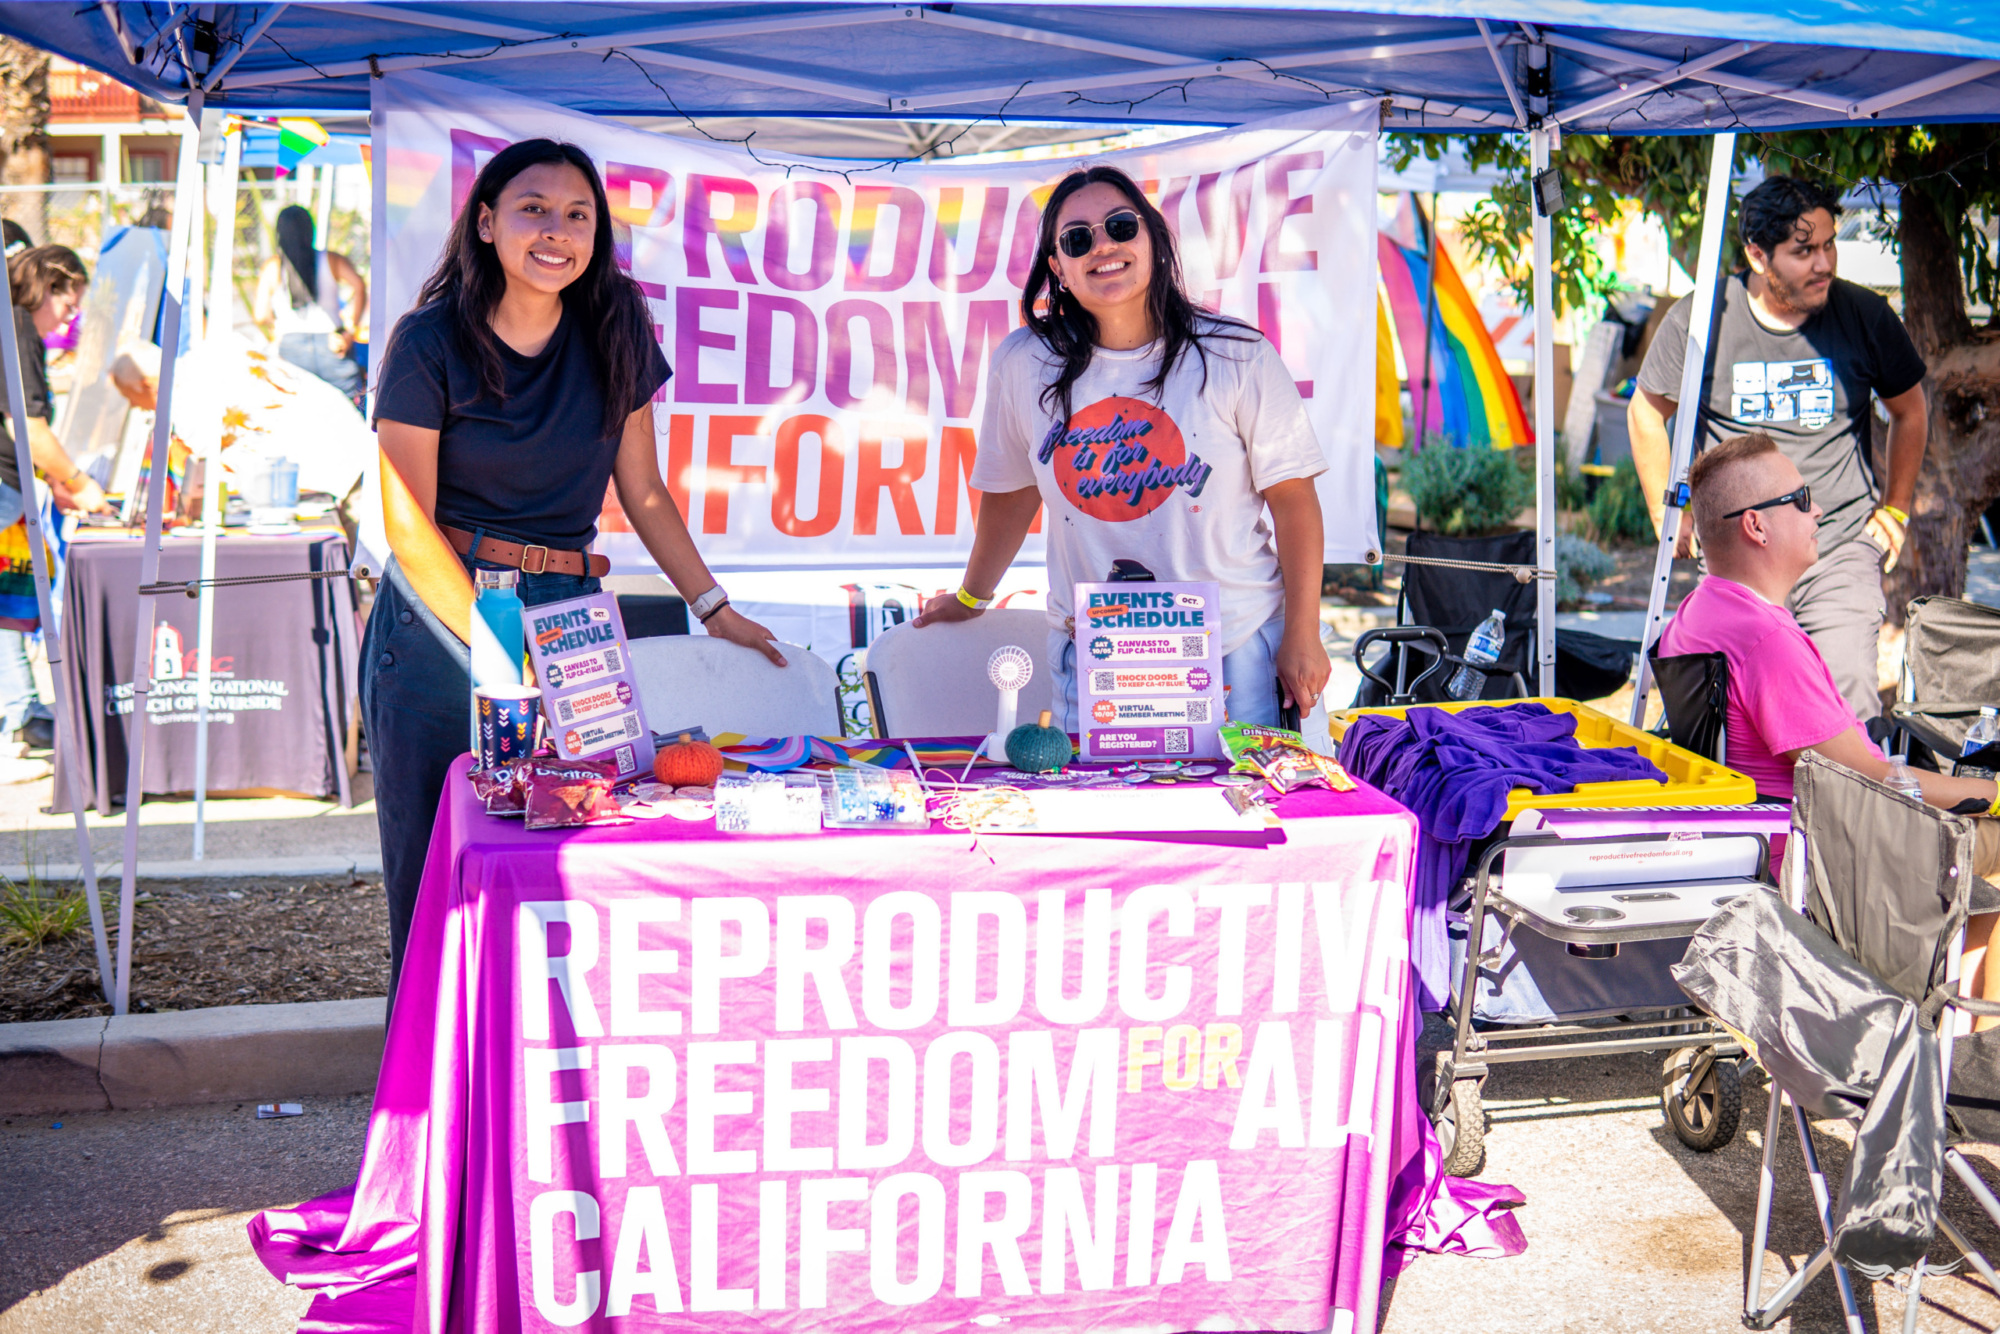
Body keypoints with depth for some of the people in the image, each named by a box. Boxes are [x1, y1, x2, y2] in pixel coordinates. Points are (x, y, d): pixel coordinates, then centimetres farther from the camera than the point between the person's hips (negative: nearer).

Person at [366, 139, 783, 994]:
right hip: (439, 619, -2)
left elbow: (643, 492, 13)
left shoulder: (613, 332, 6)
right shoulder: (431, 341, -5)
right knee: (431, 876, 2)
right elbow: (410, 524, -8)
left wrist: (714, 607, 8)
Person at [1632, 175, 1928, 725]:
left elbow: (1909, 411, 16)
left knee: (1851, 706, -12)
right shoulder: (1698, 320, -4)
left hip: (1842, 555, 0)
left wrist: (1895, 510, 13)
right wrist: (1667, 517, 8)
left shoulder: (1865, 317, -1)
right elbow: (1647, 413, 10)